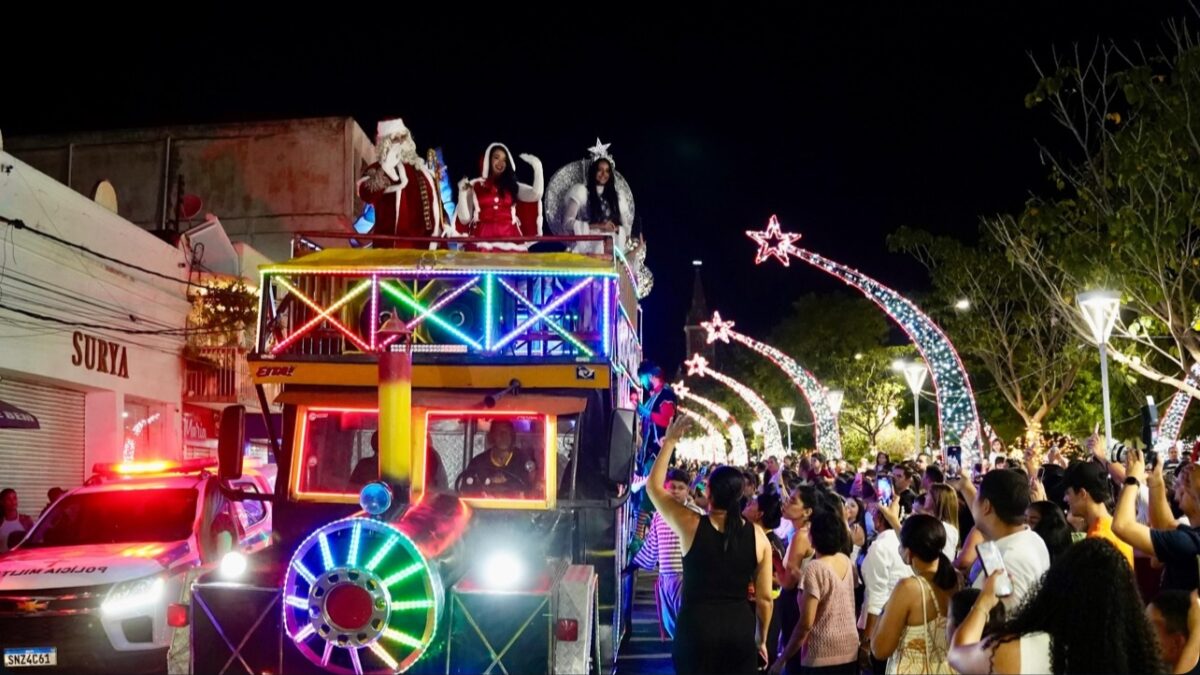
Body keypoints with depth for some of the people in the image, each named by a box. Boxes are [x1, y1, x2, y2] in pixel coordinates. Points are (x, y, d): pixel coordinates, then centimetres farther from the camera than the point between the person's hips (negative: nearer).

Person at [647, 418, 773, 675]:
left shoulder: (691, 525, -8)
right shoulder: (757, 536, -2)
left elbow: (654, 486, 6)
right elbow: (764, 597, 2)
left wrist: (669, 442, 8)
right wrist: (762, 638, 15)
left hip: (696, 627, -2)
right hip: (740, 629, 2)